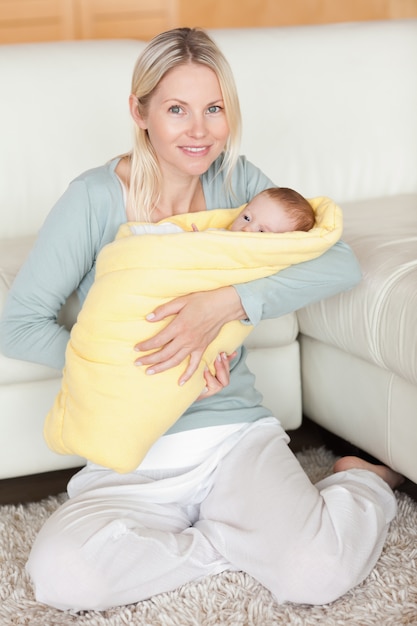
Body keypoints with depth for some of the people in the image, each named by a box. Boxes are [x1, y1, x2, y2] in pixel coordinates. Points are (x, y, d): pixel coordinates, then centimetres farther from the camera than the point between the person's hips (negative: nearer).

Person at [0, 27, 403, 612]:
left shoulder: (236, 181, 0)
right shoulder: (96, 198, -9)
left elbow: (341, 263, -10)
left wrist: (229, 301, -25)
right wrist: (142, 369, -17)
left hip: (237, 430, 1)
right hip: (135, 457, 0)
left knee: (316, 574, -24)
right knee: (60, 573, -29)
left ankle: (364, 481, 10)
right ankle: (244, 540, -7)